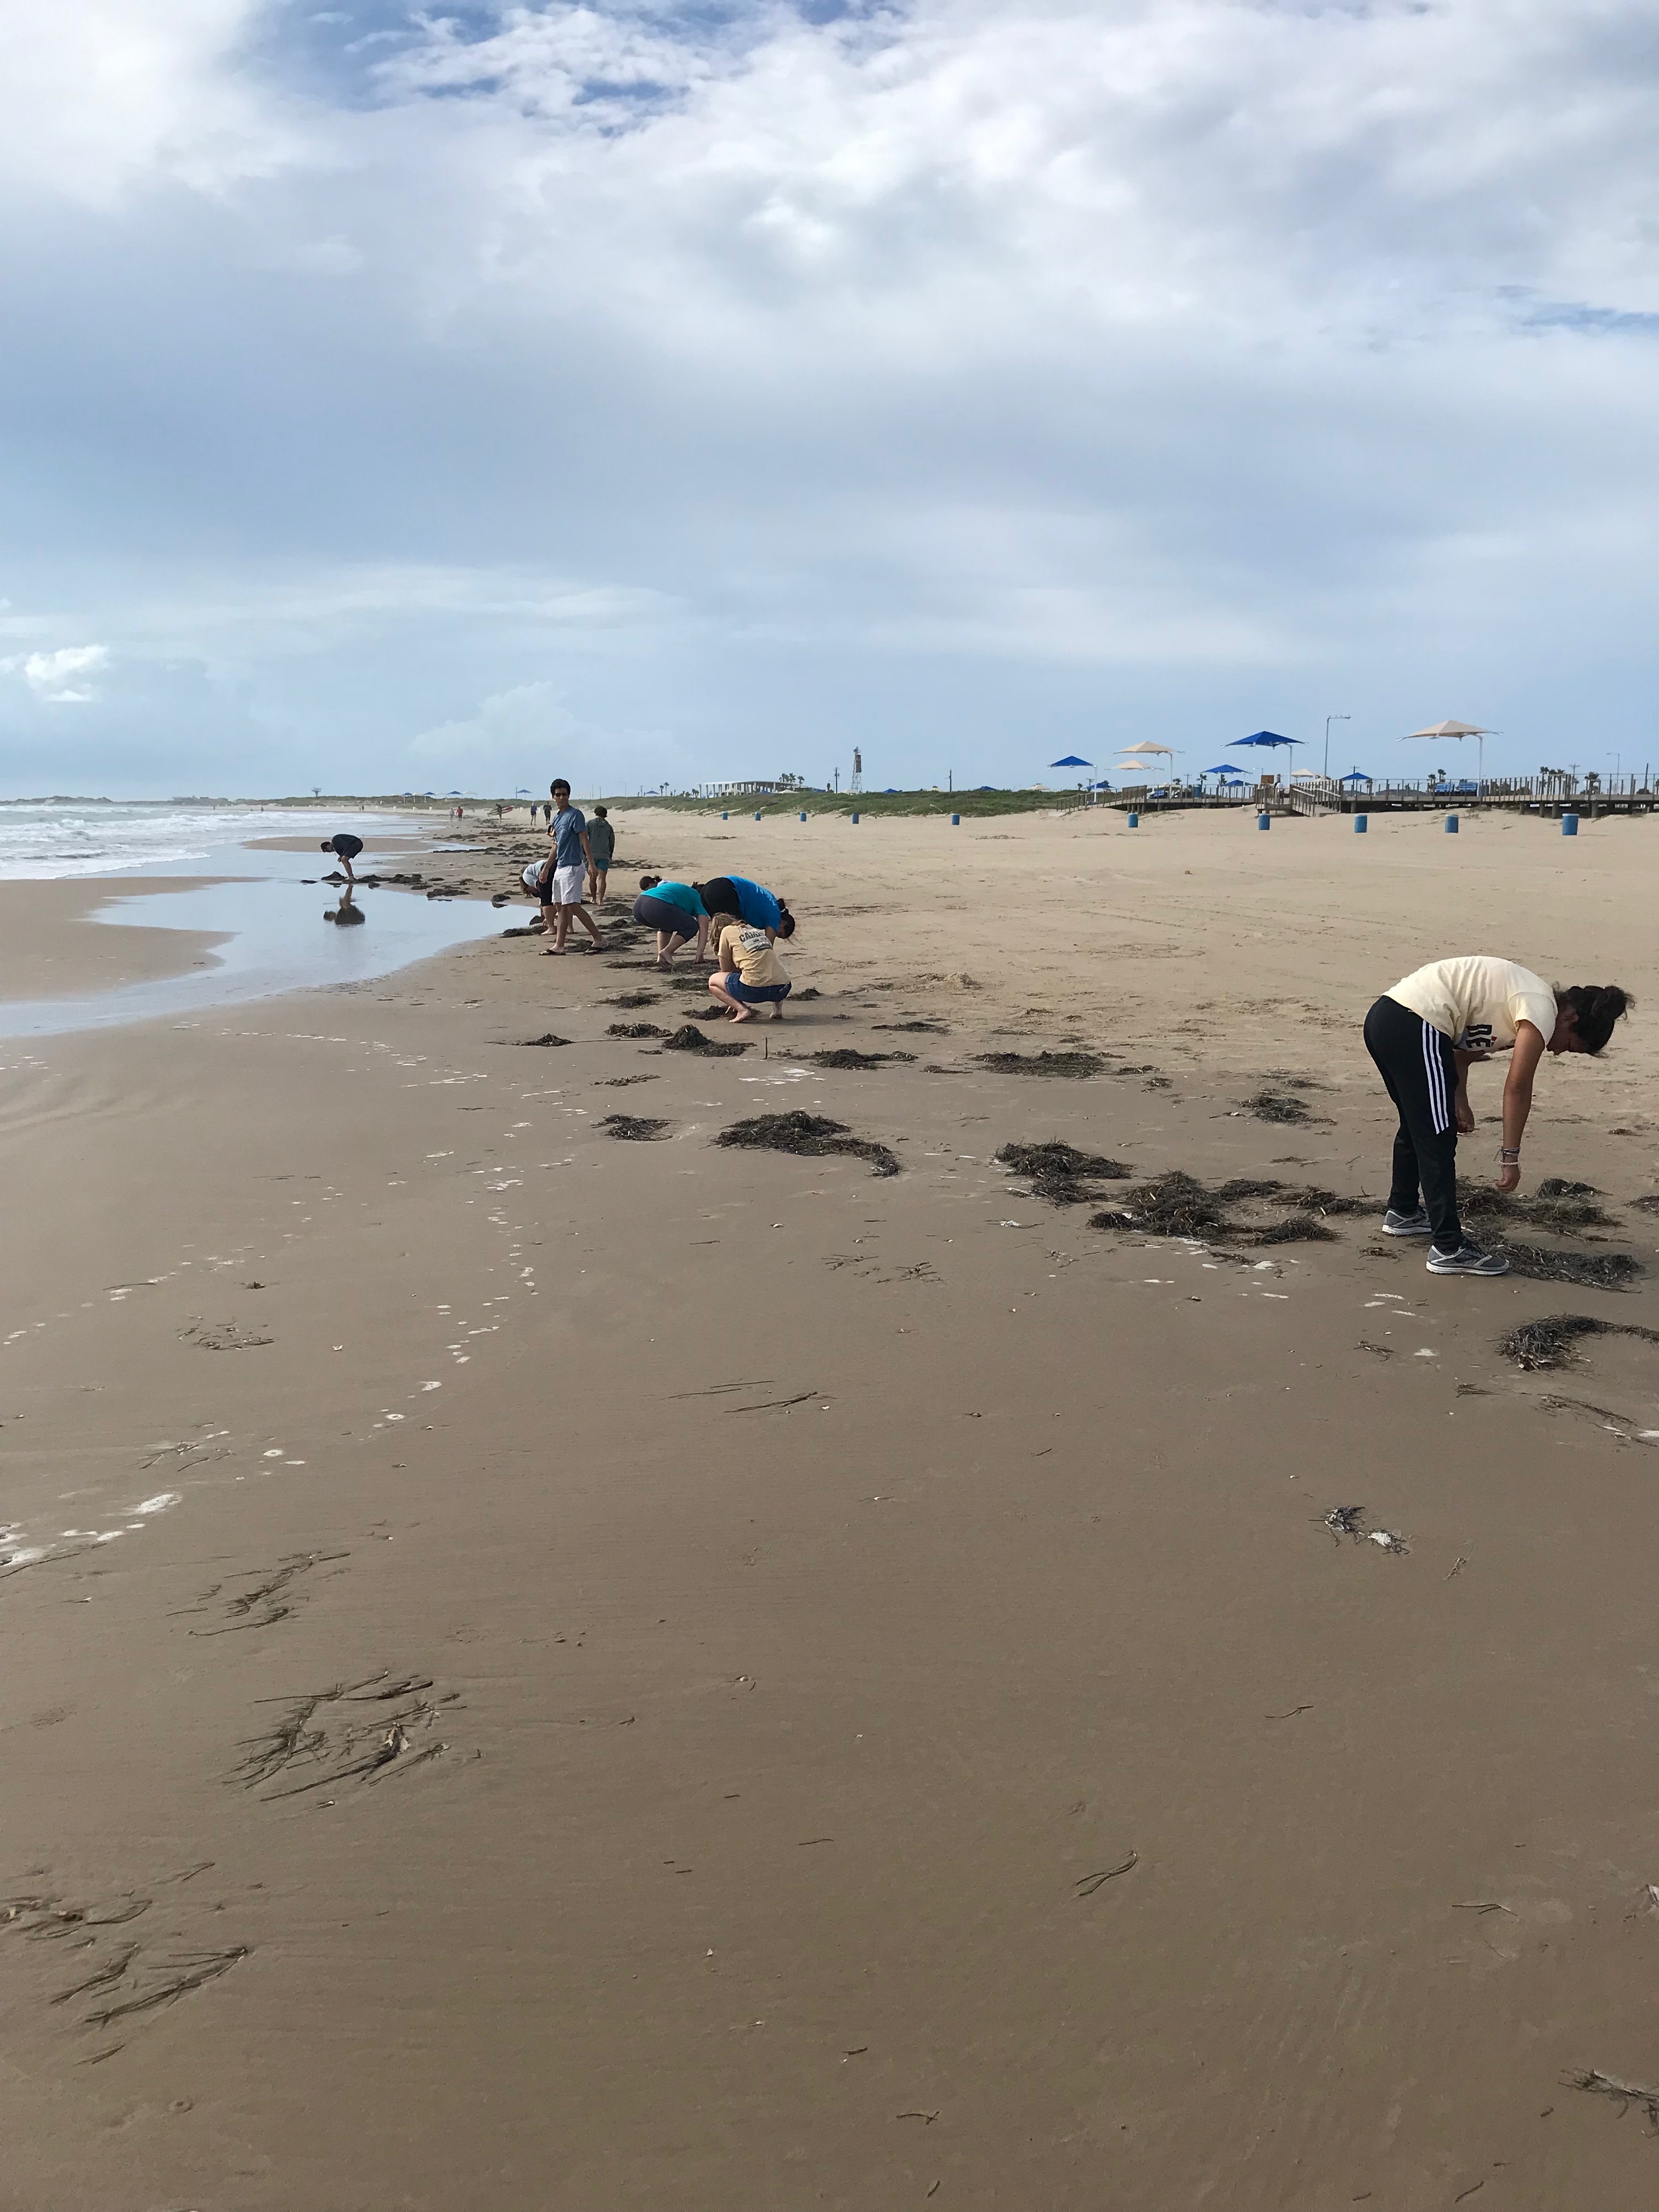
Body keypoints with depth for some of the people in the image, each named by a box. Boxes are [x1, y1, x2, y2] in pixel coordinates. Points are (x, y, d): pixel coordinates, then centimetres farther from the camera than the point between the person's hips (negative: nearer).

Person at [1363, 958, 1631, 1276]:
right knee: (1437, 1141, -3)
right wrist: (1511, 1157, -5)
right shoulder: (1543, 1010, -7)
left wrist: (1459, 1101, 22)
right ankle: (1448, 1249, 1)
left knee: (1417, 1127, 27)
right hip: (1415, 1028, -10)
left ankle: (1403, 1213, 44)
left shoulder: (1526, 997, 21)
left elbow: (1462, 1047, 28)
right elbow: (1517, 1089, -10)